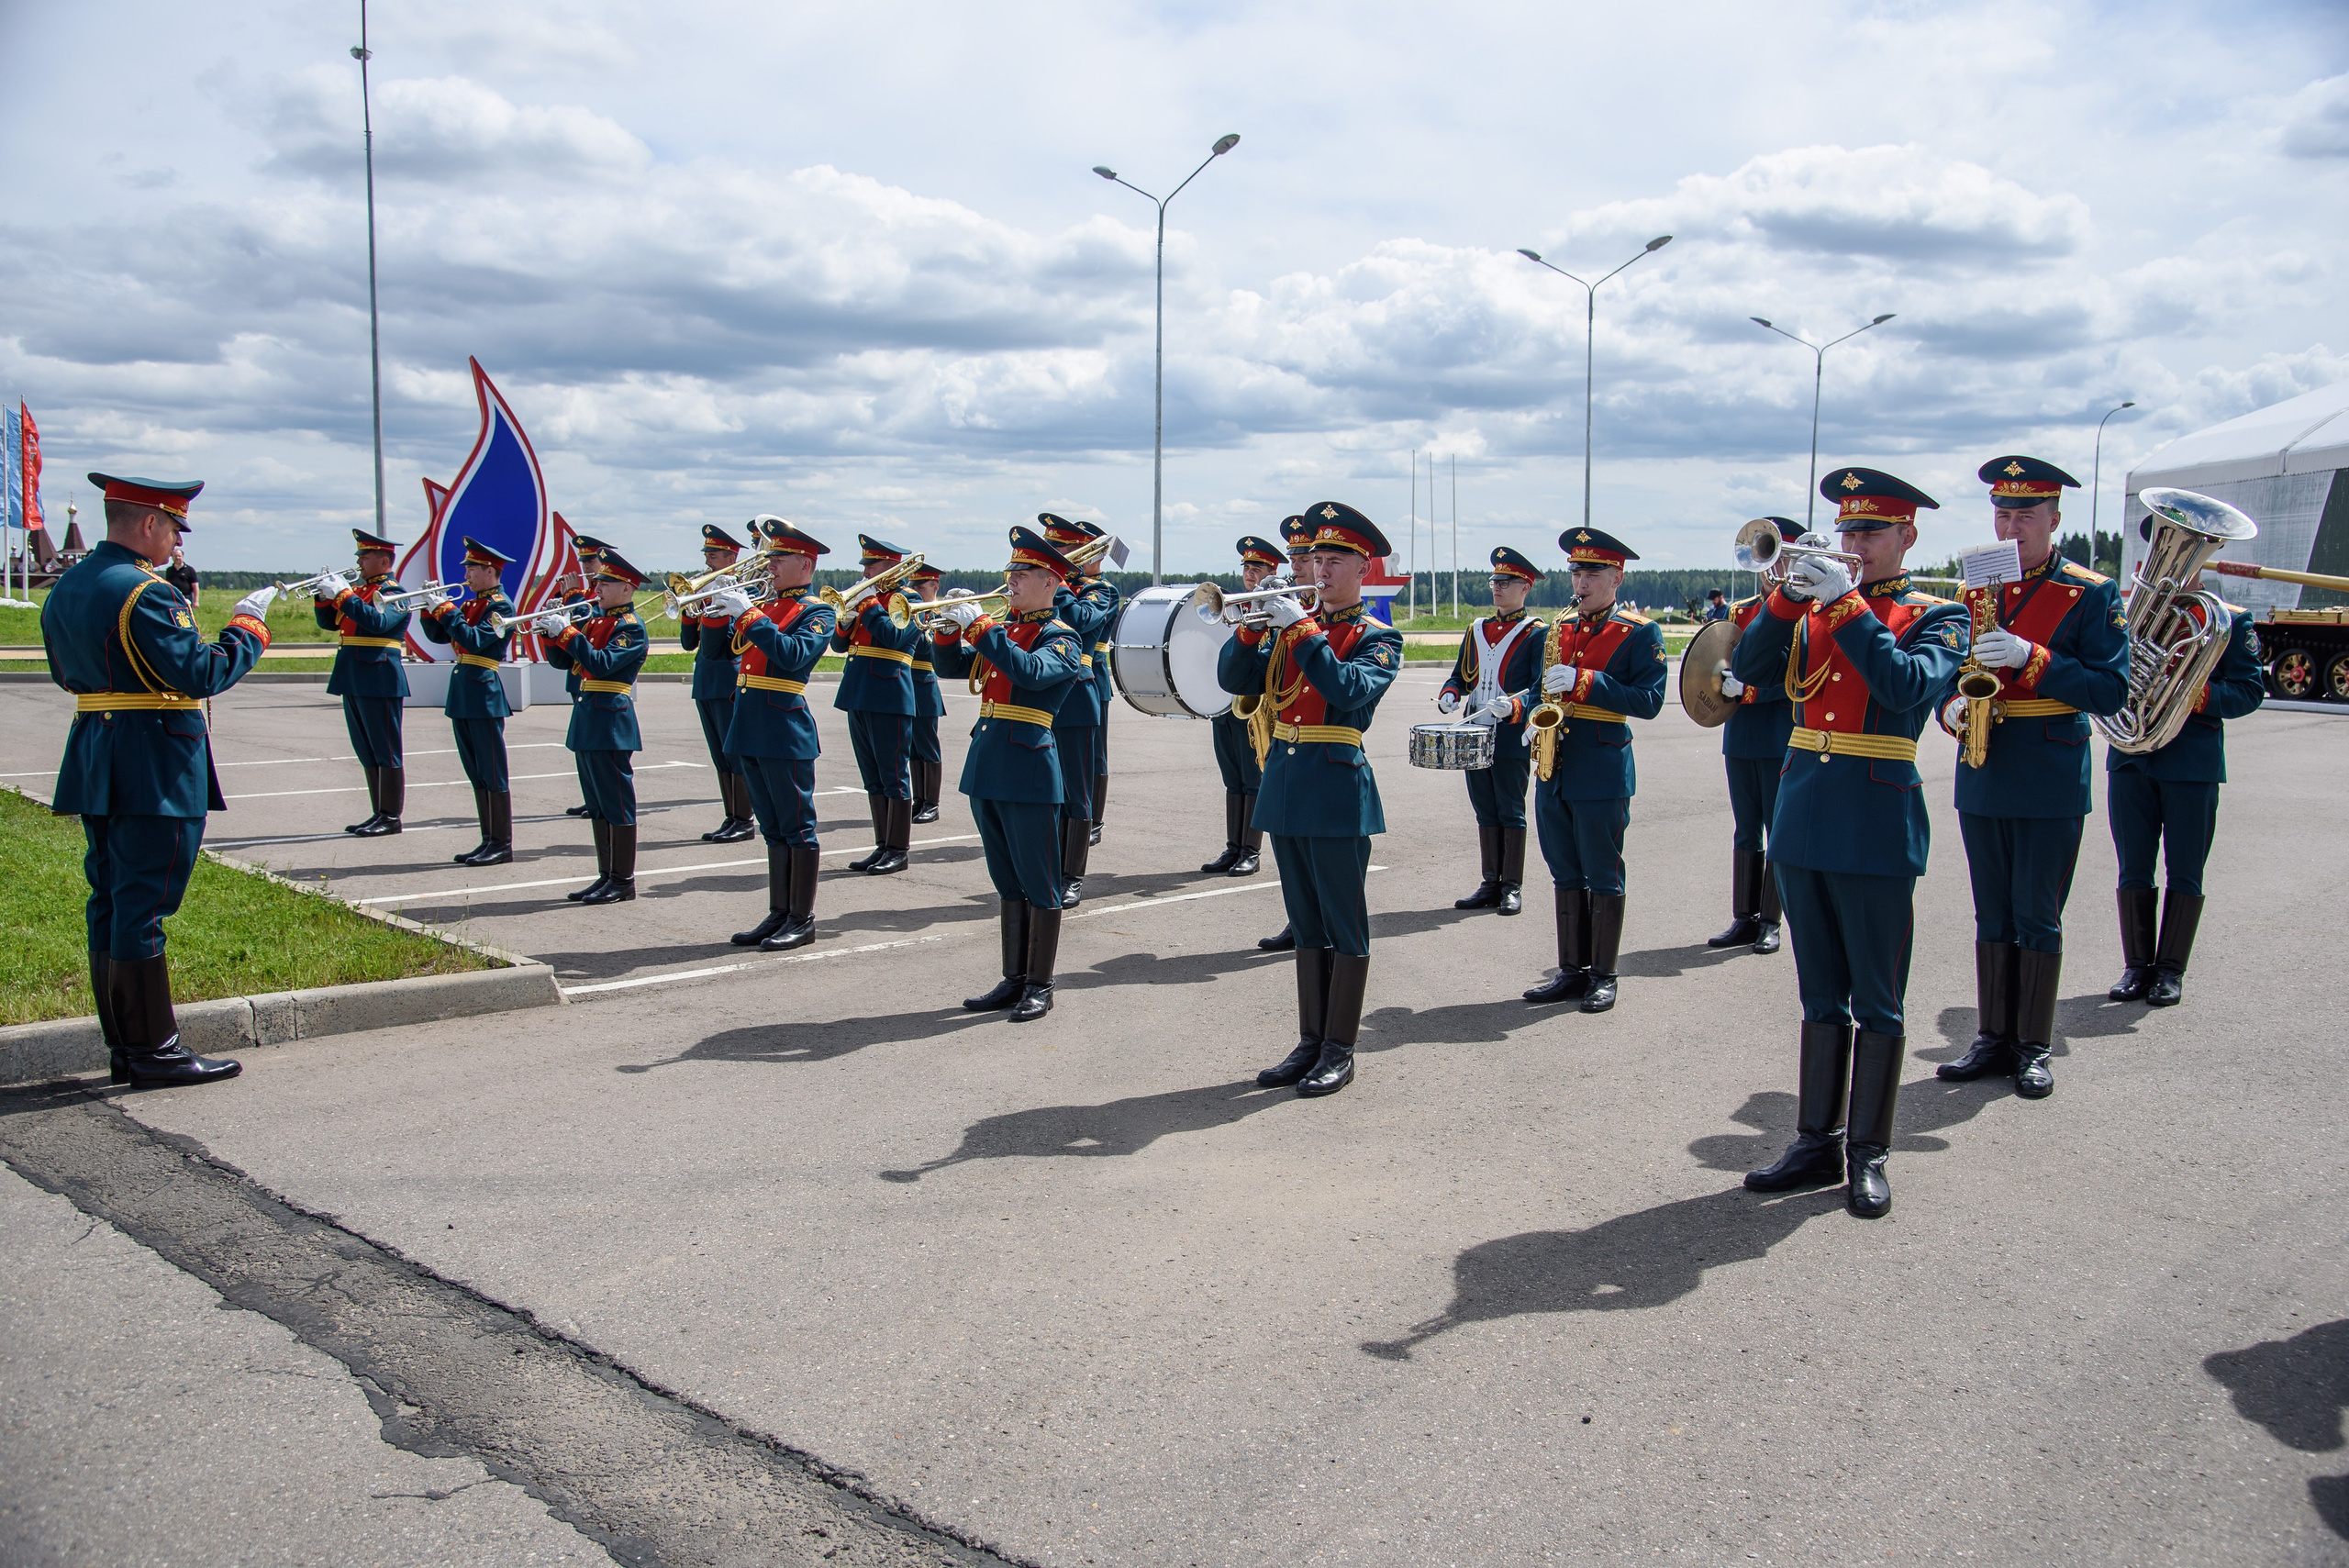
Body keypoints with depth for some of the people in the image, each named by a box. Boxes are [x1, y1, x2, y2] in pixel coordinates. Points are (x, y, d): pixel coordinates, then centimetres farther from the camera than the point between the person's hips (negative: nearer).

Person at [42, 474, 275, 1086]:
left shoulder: (65, 588, 12)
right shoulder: (147, 594, -17)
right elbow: (202, 675, -21)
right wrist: (247, 624, -8)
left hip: (95, 757, 9)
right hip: (156, 768, -9)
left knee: (110, 901, 12)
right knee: (143, 904, -5)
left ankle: (123, 1045, 19)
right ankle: (153, 1050, 1)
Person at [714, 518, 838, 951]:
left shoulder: (817, 611, -6)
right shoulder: (765, 606, 16)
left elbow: (793, 655, -23)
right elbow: (728, 646, 13)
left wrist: (748, 615, -21)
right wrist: (724, 611, 0)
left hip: (786, 732, -8)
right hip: (750, 730, 8)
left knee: (797, 828, 0)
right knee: (773, 829, 14)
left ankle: (803, 920, 6)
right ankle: (778, 914, 21)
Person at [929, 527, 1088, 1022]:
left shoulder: (1061, 638, -7)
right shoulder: (1001, 628, 15)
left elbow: (1029, 671, -26)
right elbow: (950, 666, 14)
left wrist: (979, 626, -24)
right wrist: (950, 630, -5)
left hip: (1029, 768, -7)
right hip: (986, 766, 8)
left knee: (1039, 886, 1)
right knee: (1008, 884, 15)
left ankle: (1040, 986, 10)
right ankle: (1014, 980, 23)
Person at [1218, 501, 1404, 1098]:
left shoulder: (1378, 637, -2)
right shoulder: (1287, 627, 13)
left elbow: (1350, 689, -21)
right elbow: (1234, 679, 5)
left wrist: (1300, 630, -21)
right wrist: (1253, 627, -10)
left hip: (1337, 788, -6)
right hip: (1283, 782, 6)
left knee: (1346, 927, 1)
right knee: (1307, 925, 13)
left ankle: (1340, 1050, 9)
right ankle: (1310, 1042, 21)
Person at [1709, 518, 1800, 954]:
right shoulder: (1739, 612, 13)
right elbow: (1716, 660, 14)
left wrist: (1748, 690, -20)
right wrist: (1724, 676, -7)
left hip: (1782, 742, -5)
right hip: (1740, 739, 5)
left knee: (1779, 834, 2)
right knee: (1746, 834, 10)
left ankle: (1770, 922, 9)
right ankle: (1744, 920, 15)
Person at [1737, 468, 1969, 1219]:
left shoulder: (1936, 616, 0)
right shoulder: (1810, 610, 12)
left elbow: (1908, 686, -19)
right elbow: (1746, 670, 0)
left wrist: (1845, 604, -20)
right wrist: (1790, 594, -12)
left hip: (1877, 827, -4)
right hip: (1803, 820, 5)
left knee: (1877, 1004, 3)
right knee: (1821, 997, 12)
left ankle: (1868, 1154, 13)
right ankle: (1816, 1142, 20)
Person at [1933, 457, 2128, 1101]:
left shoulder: (2092, 594, -3)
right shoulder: (1975, 590, 10)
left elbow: (2112, 690, -11)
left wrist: (2031, 658, -22)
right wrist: (1952, 710, -6)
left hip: (2051, 784, -4)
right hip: (1983, 778, 4)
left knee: (2038, 920, 2)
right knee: (1992, 918, 11)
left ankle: (2034, 1048, 12)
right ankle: (1993, 1038, 19)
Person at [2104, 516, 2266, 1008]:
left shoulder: (2230, 620, 3)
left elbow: (2250, 691, -2)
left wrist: (2199, 694, -20)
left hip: (2194, 763, -2)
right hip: (2130, 759, 2)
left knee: (2184, 873, 3)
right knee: (2133, 871, 5)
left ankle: (2171, 969, 12)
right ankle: (2137, 966, 14)